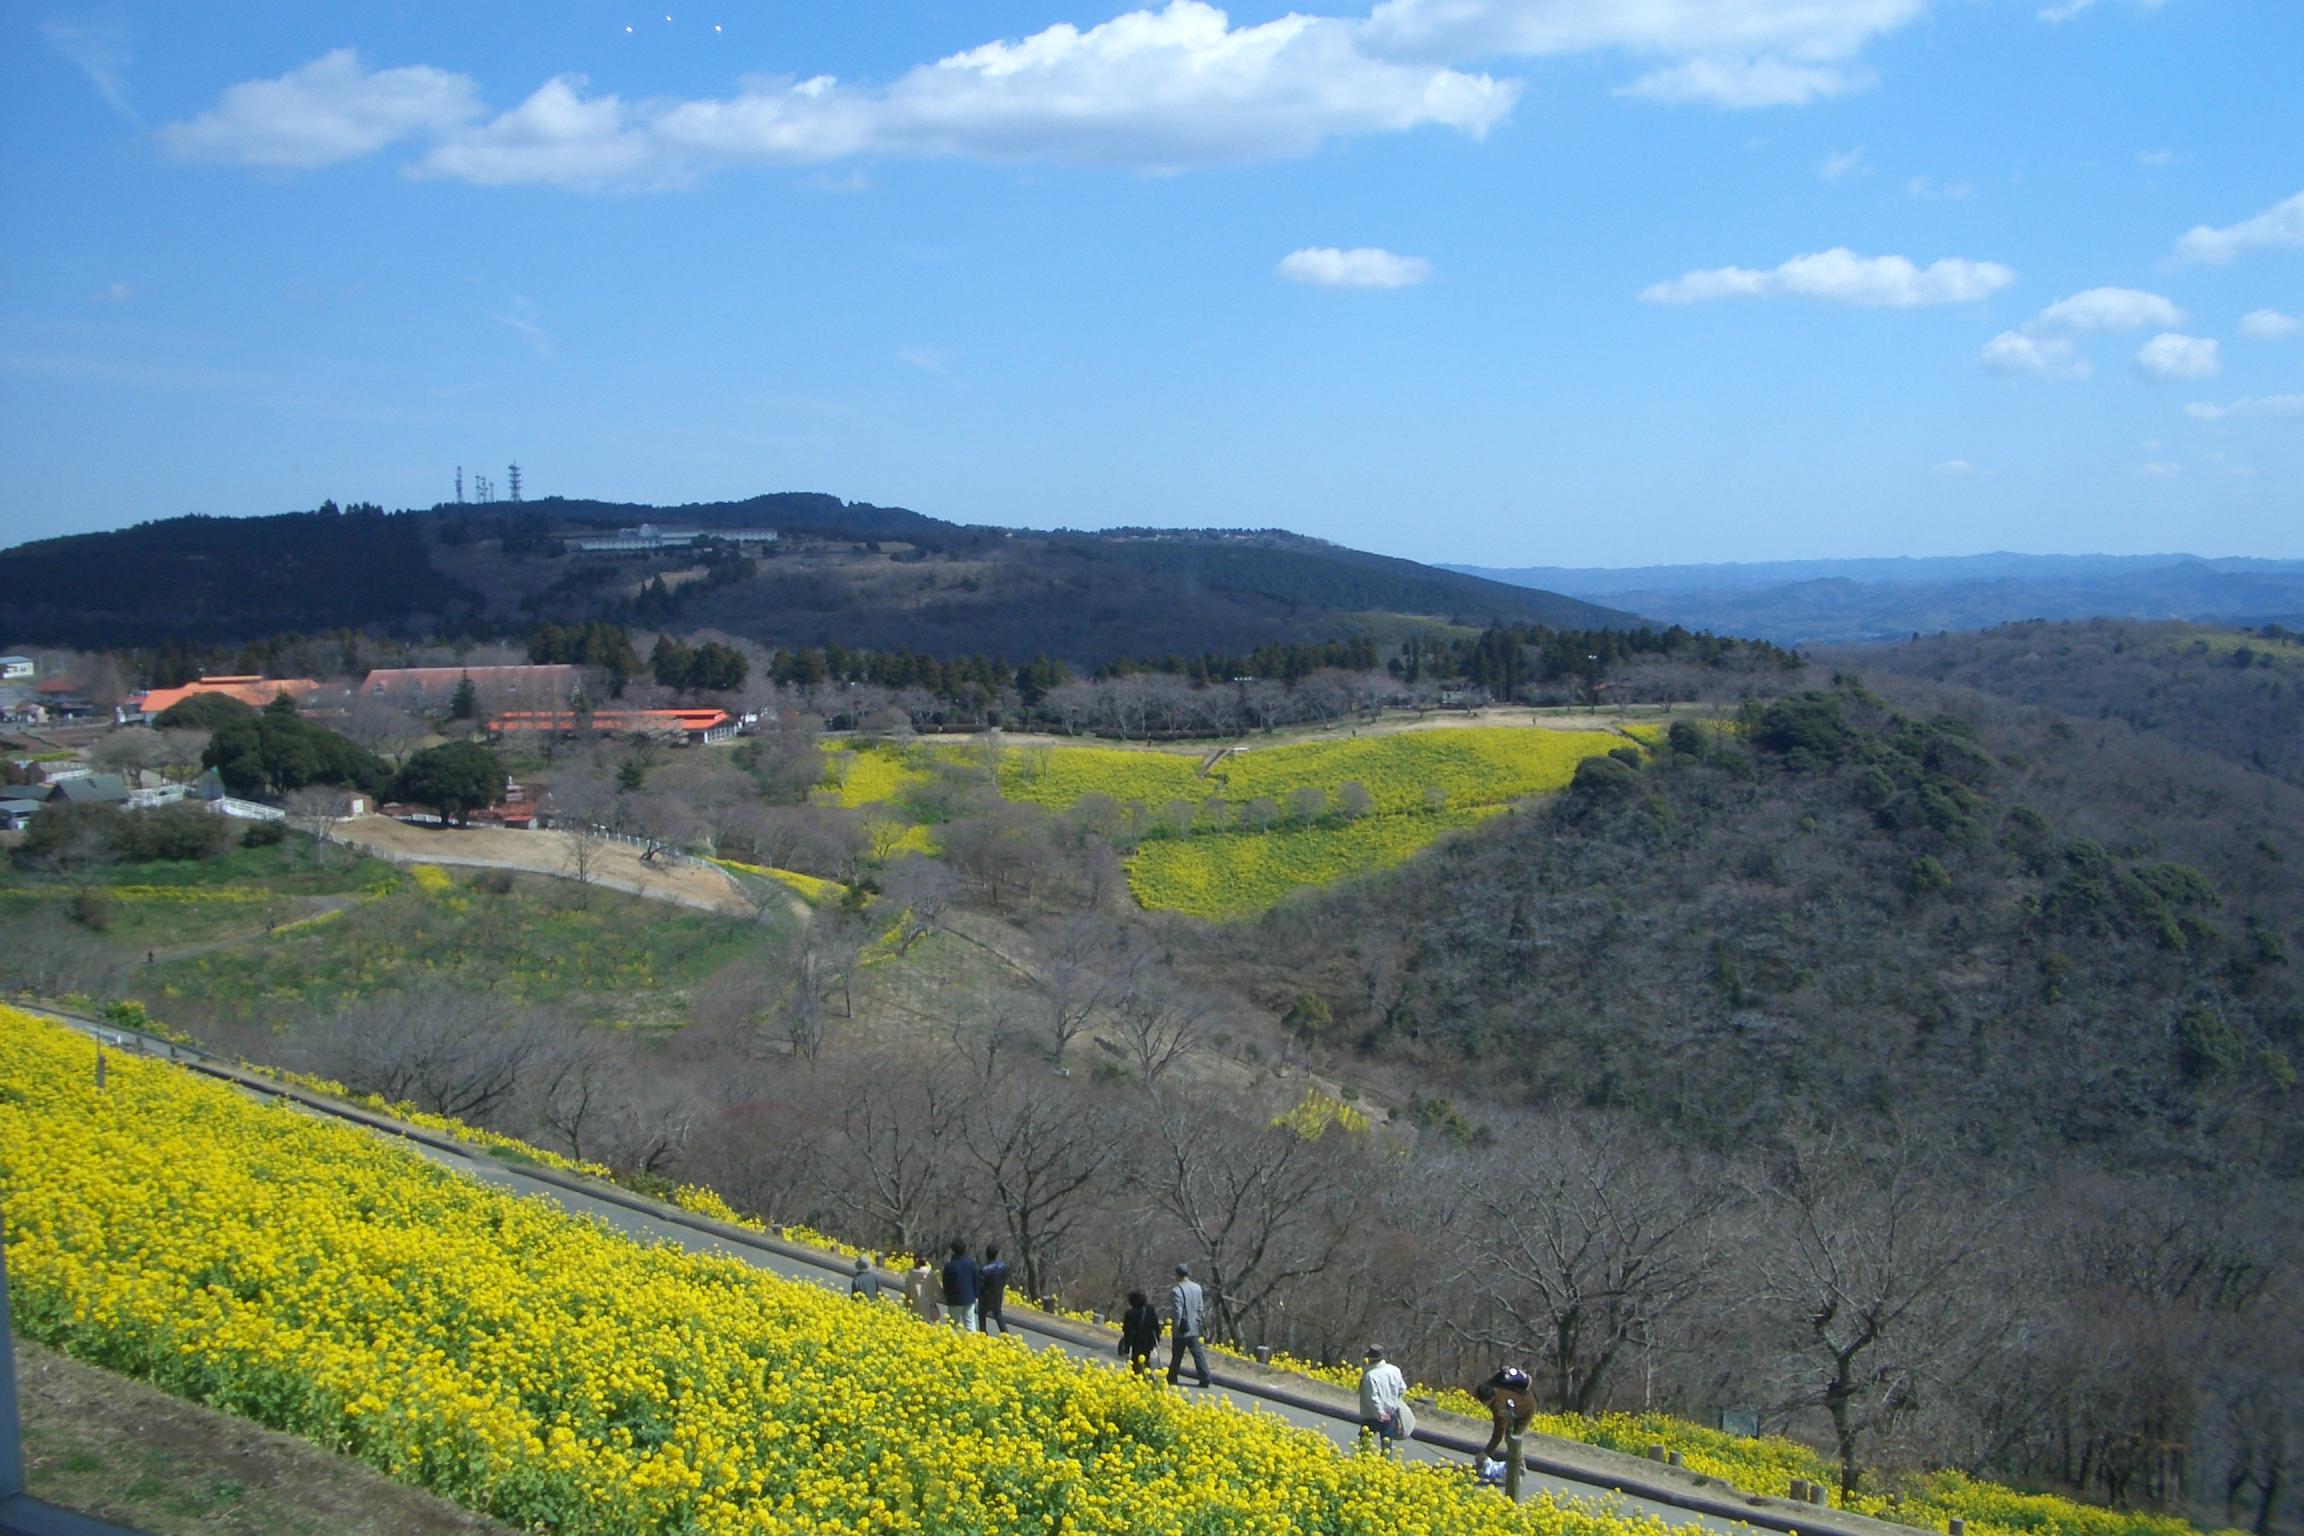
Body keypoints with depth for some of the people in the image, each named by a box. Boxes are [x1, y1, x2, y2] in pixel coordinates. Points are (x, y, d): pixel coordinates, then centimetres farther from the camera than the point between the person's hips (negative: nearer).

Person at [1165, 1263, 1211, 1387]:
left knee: (1177, 1356, 8)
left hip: (1181, 1330, -5)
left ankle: (1171, 1378, 21)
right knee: (1198, 1354, 8)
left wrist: (1174, 1327, -9)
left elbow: (1177, 1312, -21)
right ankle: (1206, 1379, 3)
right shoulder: (1197, 1288, 0)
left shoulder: (1176, 1291, -21)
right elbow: (1200, 1308, 9)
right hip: (1194, 1328, 5)